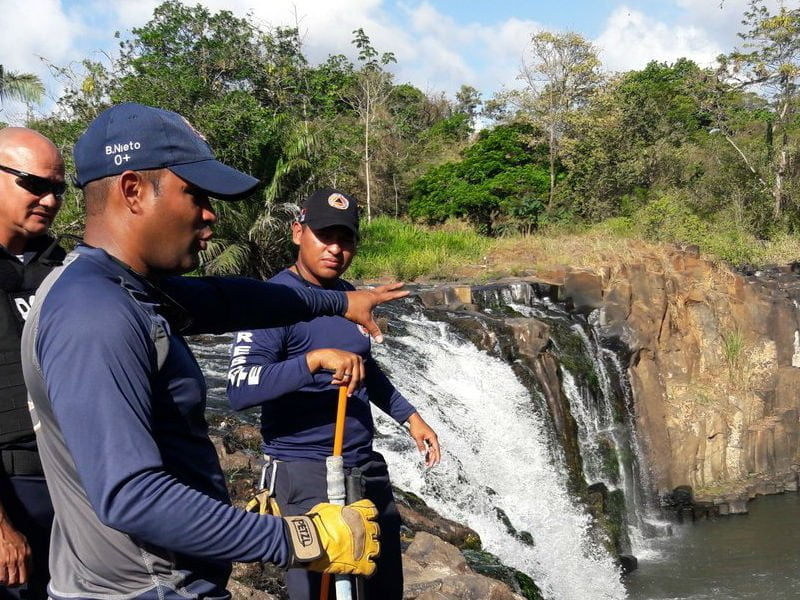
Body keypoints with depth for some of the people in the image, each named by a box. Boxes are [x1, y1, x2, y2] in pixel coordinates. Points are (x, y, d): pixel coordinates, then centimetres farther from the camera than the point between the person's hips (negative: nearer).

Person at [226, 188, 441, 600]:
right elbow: (239, 391, -28)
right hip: (306, 471, -8)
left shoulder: (349, 296, 9)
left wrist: (410, 416, 20)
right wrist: (316, 358, -35)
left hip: (366, 465, 8)